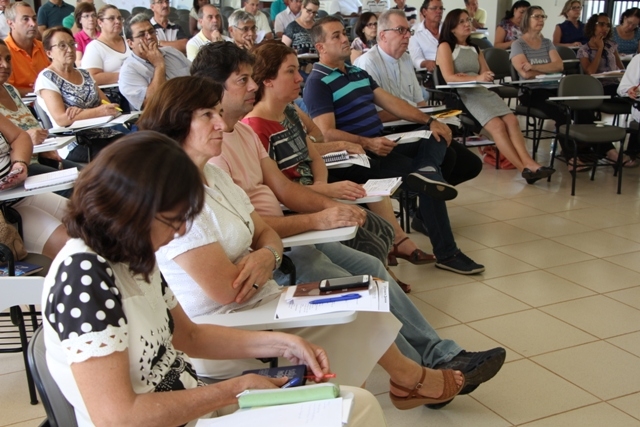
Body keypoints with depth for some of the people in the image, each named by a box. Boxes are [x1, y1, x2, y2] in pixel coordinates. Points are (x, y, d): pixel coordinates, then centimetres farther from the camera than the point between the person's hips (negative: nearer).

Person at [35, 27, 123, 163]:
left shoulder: (85, 74, 18)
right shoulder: (46, 78, -1)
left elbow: (107, 104, 10)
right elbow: (60, 118, -12)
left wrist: (81, 111, -11)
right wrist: (99, 111, -22)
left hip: (105, 135, 6)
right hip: (76, 145, -6)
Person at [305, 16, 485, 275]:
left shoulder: (358, 72, 19)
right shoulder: (317, 83, -8)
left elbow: (391, 102, 15)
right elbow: (327, 134, -19)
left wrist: (429, 121, 4)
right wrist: (366, 143, -30)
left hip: (380, 145, 9)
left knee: (438, 136, -4)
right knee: (429, 179, -18)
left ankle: (425, 171, -34)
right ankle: (446, 254, -12)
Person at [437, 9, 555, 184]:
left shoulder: (475, 49, 25)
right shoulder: (445, 47, 5)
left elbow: (487, 75, 14)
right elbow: (449, 78, -9)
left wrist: (467, 77, -6)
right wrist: (476, 78, -22)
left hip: (483, 91, 6)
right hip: (462, 95, -6)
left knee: (511, 120, -21)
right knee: (497, 125, -27)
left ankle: (529, 163, -34)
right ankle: (524, 168, -30)